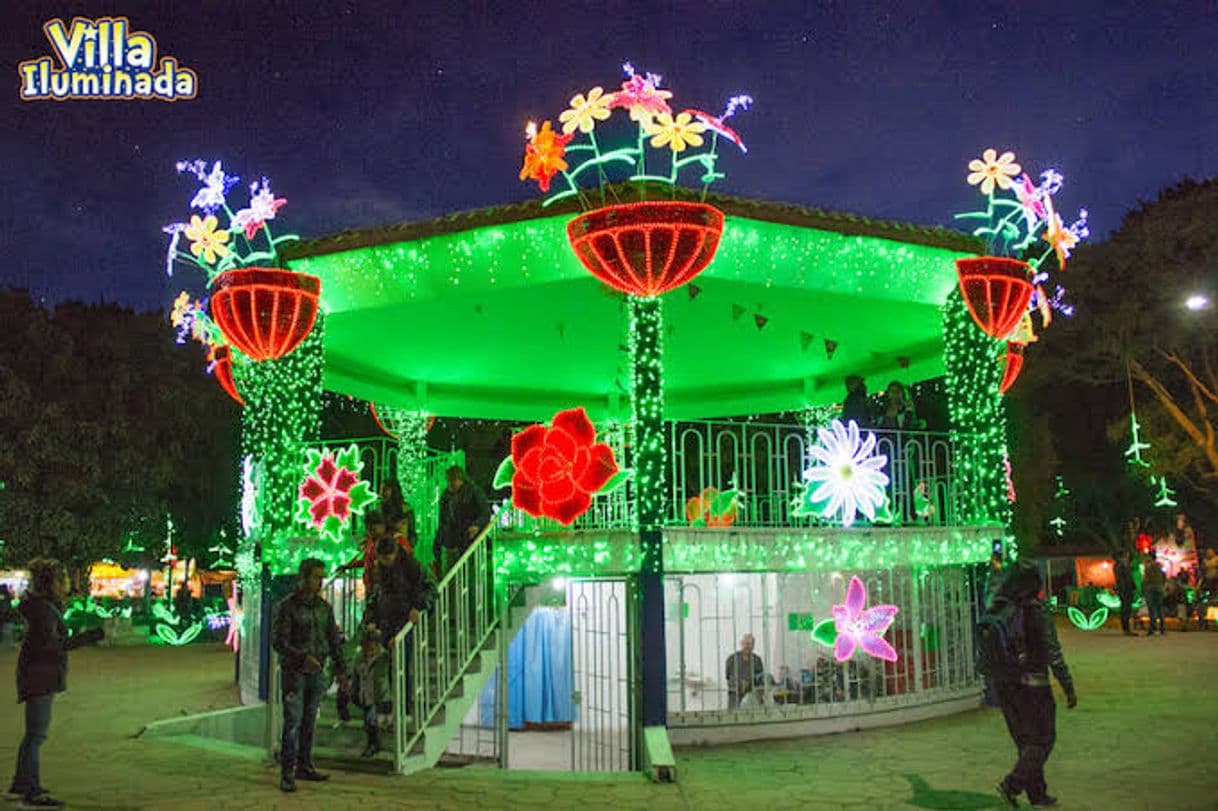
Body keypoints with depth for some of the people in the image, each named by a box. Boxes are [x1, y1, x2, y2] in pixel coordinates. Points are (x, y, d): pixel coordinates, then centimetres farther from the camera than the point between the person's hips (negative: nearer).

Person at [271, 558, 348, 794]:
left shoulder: (324, 607, 9)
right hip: (294, 672, -5)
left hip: (316, 673, 5)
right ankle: (287, 772, -2)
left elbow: (333, 641, 14)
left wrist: (341, 671, 9)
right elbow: (278, 642, -13)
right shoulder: (287, 607, -8)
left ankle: (304, 766, 21)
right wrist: (302, 657, -26)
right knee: (292, 722, -7)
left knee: (309, 721, 11)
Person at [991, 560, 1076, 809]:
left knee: (1025, 741, 17)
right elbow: (1053, 653, -15)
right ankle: (1012, 784, -6)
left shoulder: (997, 610, 2)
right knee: (1042, 740, 7)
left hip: (1003, 683, 6)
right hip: (1032, 684, -6)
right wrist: (1069, 688, -9)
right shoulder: (1038, 611, -15)